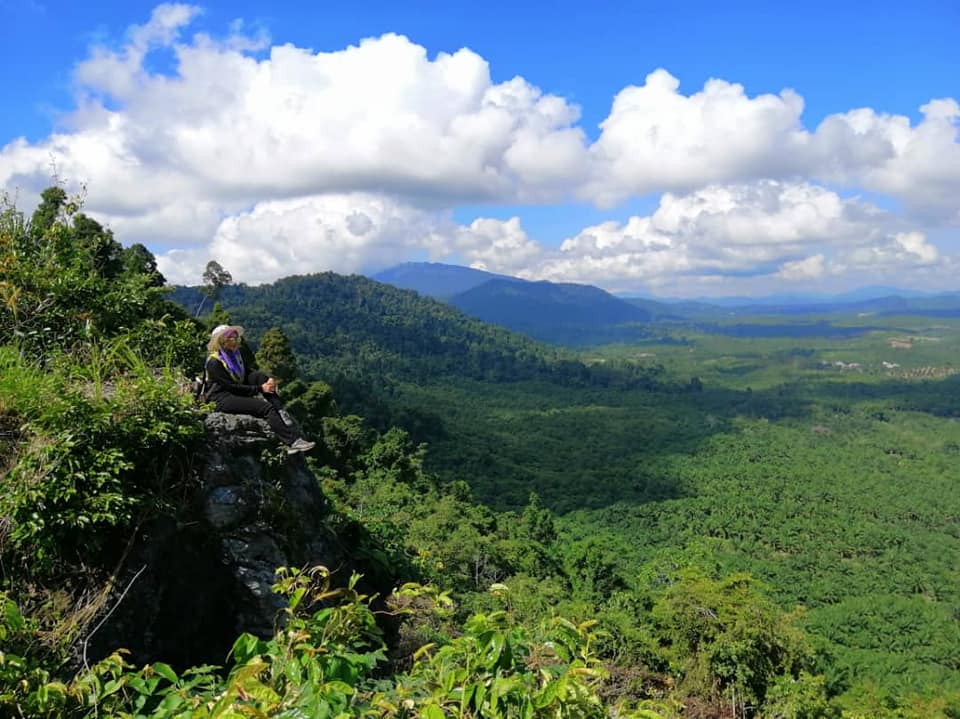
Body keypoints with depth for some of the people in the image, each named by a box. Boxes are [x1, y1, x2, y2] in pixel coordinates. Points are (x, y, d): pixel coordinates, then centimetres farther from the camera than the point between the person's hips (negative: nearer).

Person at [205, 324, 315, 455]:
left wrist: (268, 381, -11)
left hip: (237, 393, 8)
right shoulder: (214, 362, -17)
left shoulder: (232, 354, 10)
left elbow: (247, 373, 9)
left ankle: (282, 414, -26)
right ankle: (292, 442, -34)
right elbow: (232, 387, -20)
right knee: (266, 408, -25)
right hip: (221, 400, -8)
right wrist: (260, 389, -21)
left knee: (259, 376, -15)